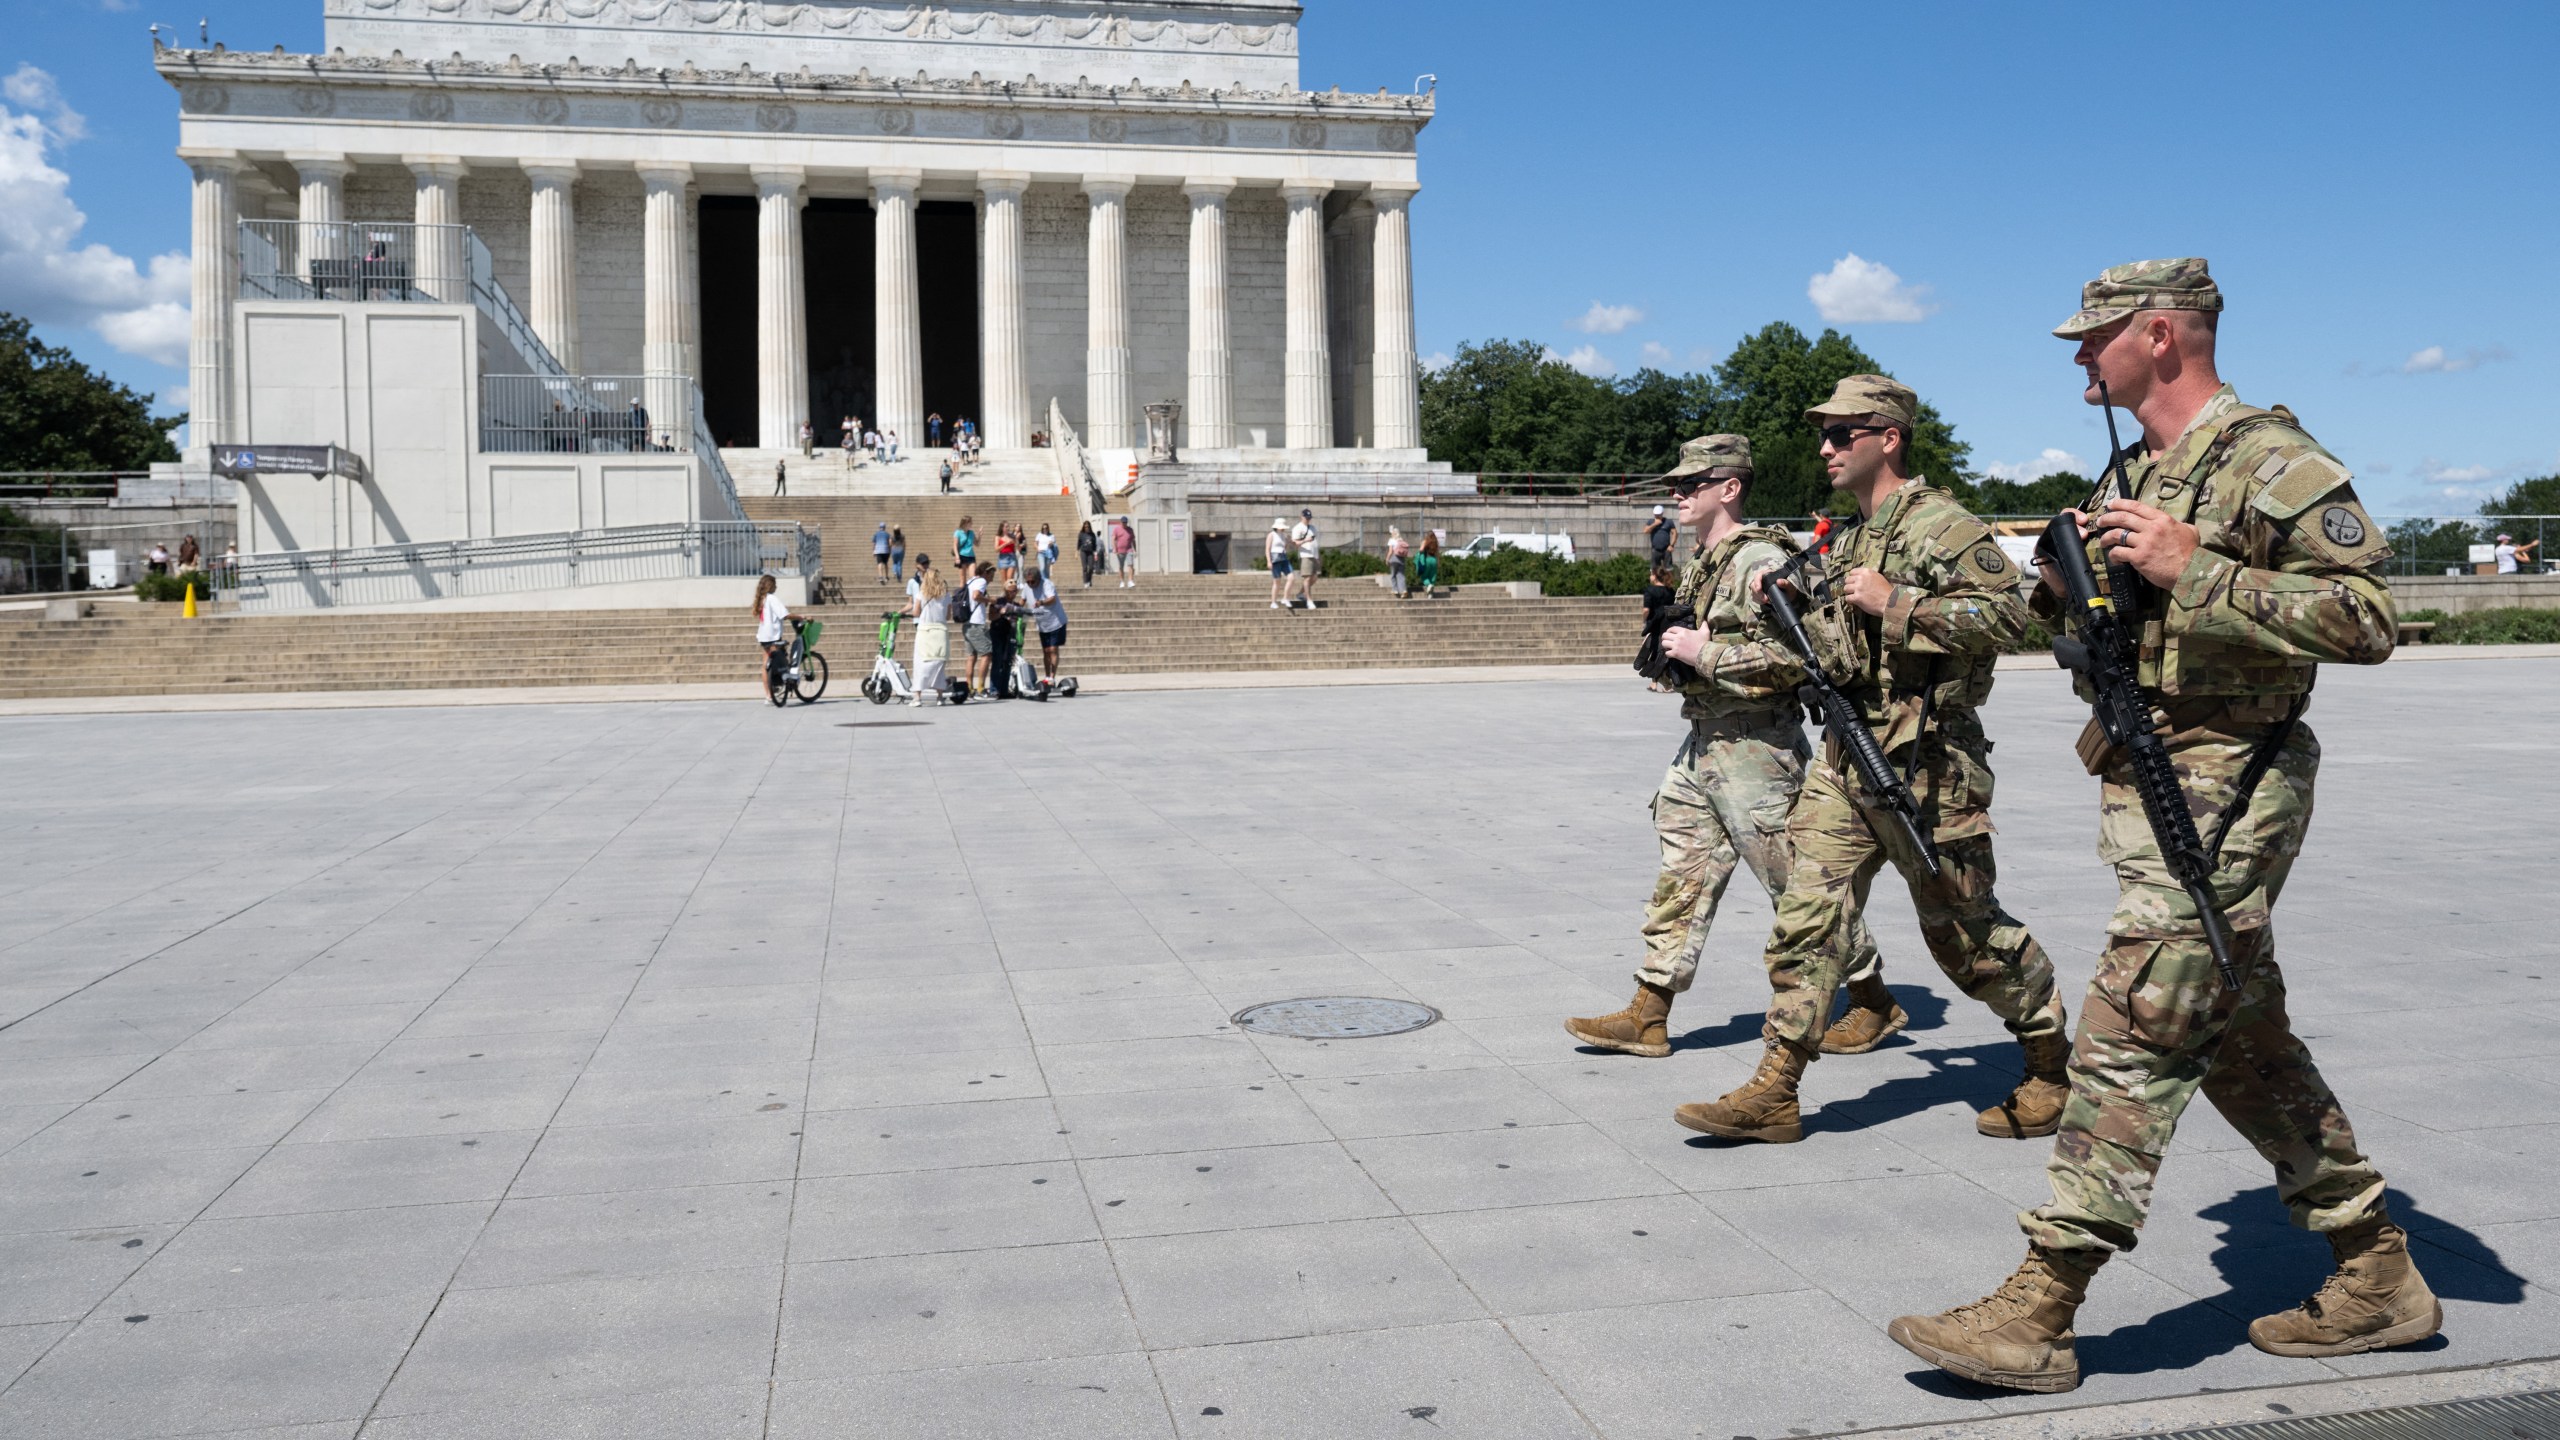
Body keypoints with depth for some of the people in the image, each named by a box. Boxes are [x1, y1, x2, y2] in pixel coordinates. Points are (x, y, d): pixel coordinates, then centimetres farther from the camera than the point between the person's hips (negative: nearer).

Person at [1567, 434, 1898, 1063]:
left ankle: (1874, 1002, 18)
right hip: (1701, 744, 9)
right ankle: (1648, 1016, 12)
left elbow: (1796, 654, -25)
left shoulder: (1760, 561, -16)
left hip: (1755, 747, -9)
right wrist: (1669, 634, 7)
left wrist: (1707, 653, -21)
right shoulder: (1702, 563, 14)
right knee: (1682, 877, 8)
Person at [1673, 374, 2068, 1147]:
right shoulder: (1850, 538, 17)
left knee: (1966, 931, 5)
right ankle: (1773, 1094, 3)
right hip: (1845, 762, 8)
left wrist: (1895, 602, -22)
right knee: (1808, 917, 1)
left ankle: (2053, 1062, 27)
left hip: (1926, 766, -8)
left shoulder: (1939, 524, -10)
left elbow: (2006, 614, -21)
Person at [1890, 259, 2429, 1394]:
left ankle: (2037, 1317, -4)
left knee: (2128, 1044, -9)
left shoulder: (2271, 460, -12)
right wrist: (2070, 598, 4)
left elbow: (2369, 620, -19)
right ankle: (2378, 1275, 28)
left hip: (2219, 799, -10)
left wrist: (2193, 571, -23)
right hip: (2148, 788, 10)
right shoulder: (2142, 470, 16)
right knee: (2245, 1046, 15)